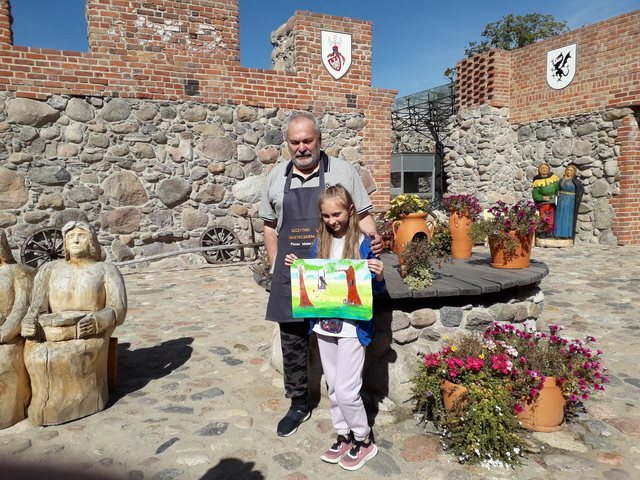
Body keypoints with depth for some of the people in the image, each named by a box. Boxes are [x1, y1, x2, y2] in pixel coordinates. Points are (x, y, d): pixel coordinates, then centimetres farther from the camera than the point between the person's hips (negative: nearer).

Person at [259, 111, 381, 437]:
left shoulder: (343, 172, -1)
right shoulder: (276, 177, 8)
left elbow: (362, 215, 1)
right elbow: (270, 227, 14)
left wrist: (373, 239, -19)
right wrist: (275, 268, 9)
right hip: (291, 276, 3)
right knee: (293, 342, 11)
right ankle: (299, 403, 30)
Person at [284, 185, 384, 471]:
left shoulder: (362, 243, -11)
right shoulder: (320, 243, 4)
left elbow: (376, 289, -6)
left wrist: (379, 276, -27)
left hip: (352, 326, -5)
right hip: (324, 324, 6)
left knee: (346, 390, 0)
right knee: (333, 387, 16)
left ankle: (364, 441, 23)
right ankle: (344, 436, 35)